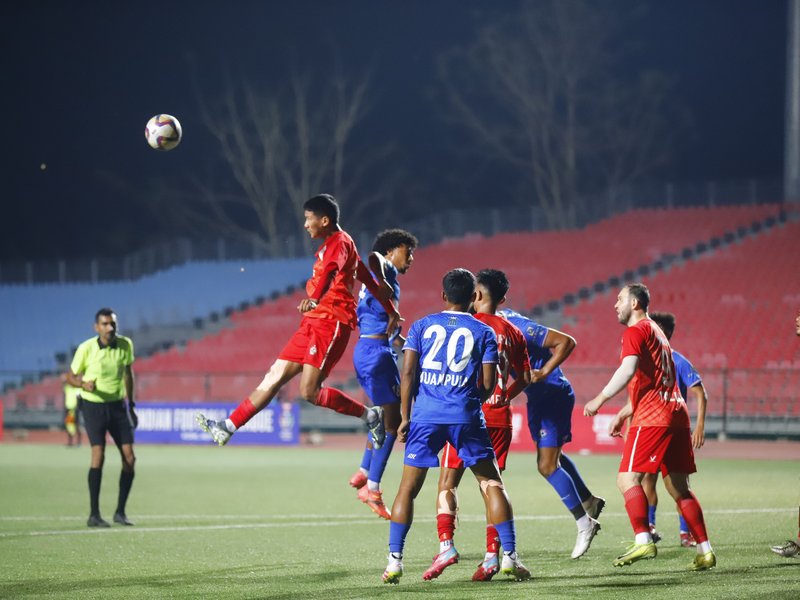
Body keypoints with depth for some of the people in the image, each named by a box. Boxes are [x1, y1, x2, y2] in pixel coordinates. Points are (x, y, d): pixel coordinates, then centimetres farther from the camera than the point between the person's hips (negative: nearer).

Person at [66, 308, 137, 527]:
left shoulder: (125, 345, -3)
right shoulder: (86, 348, -14)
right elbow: (70, 376, -3)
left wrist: (131, 404, 15)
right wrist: (83, 384, -26)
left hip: (118, 405, 4)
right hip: (93, 406, -4)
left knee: (129, 458, -3)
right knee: (98, 455, -17)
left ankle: (120, 512, 10)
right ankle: (94, 515, -11)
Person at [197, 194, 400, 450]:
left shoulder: (339, 242, -9)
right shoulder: (331, 245, 23)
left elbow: (330, 271, -32)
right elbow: (369, 279, 30)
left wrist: (315, 298, -51)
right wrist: (391, 312, 38)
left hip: (331, 324, -10)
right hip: (312, 324, 10)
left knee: (310, 391, -17)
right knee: (274, 378, 8)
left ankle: (370, 416, -1)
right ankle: (227, 428, 8)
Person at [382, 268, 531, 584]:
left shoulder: (422, 326, 8)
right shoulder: (483, 332, 6)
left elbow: (407, 372, 1)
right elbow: (488, 383, 2)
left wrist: (405, 416, 6)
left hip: (425, 416, 1)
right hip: (466, 417, -1)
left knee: (408, 488, 7)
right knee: (492, 484, 9)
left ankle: (394, 561, 0)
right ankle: (509, 556, 4)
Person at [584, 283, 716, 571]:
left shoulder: (635, 331, -3)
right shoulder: (656, 332, 26)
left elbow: (628, 370, -19)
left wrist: (600, 399, -15)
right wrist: (622, 414, 30)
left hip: (652, 418, -9)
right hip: (676, 415, 9)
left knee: (627, 479, -11)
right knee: (679, 489, 10)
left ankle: (643, 541, -24)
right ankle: (704, 550, 6)